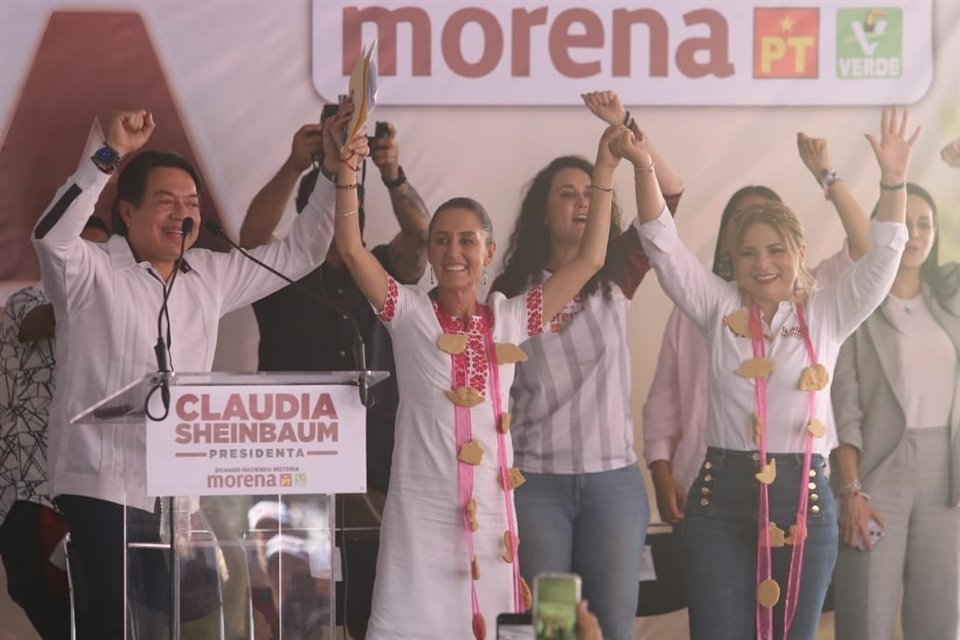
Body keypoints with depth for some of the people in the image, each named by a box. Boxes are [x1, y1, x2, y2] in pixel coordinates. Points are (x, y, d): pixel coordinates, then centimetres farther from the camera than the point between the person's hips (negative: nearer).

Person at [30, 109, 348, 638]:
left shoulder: (210, 276, 13)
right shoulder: (92, 272, -4)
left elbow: (299, 253, 16)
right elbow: (52, 234, -25)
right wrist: (112, 153, -29)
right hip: (104, 488, -6)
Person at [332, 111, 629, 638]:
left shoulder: (509, 318, 7)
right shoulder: (410, 314, 0)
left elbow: (590, 261, 6)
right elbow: (351, 249, -11)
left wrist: (603, 172, 4)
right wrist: (348, 170, -20)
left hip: (492, 515, 3)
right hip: (421, 515, -3)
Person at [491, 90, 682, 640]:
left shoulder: (615, 279, 4)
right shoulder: (513, 291, 3)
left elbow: (671, 194, -7)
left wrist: (624, 126, -17)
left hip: (614, 480, 1)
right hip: (536, 482, -1)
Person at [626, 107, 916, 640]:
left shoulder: (827, 315, 8)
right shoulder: (719, 309, 6)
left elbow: (884, 256, 1)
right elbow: (662, 244, -1)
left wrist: (893, 179, -12)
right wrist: (643, 167, -14)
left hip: (805, 498, 1)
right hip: (723, 497, -1)